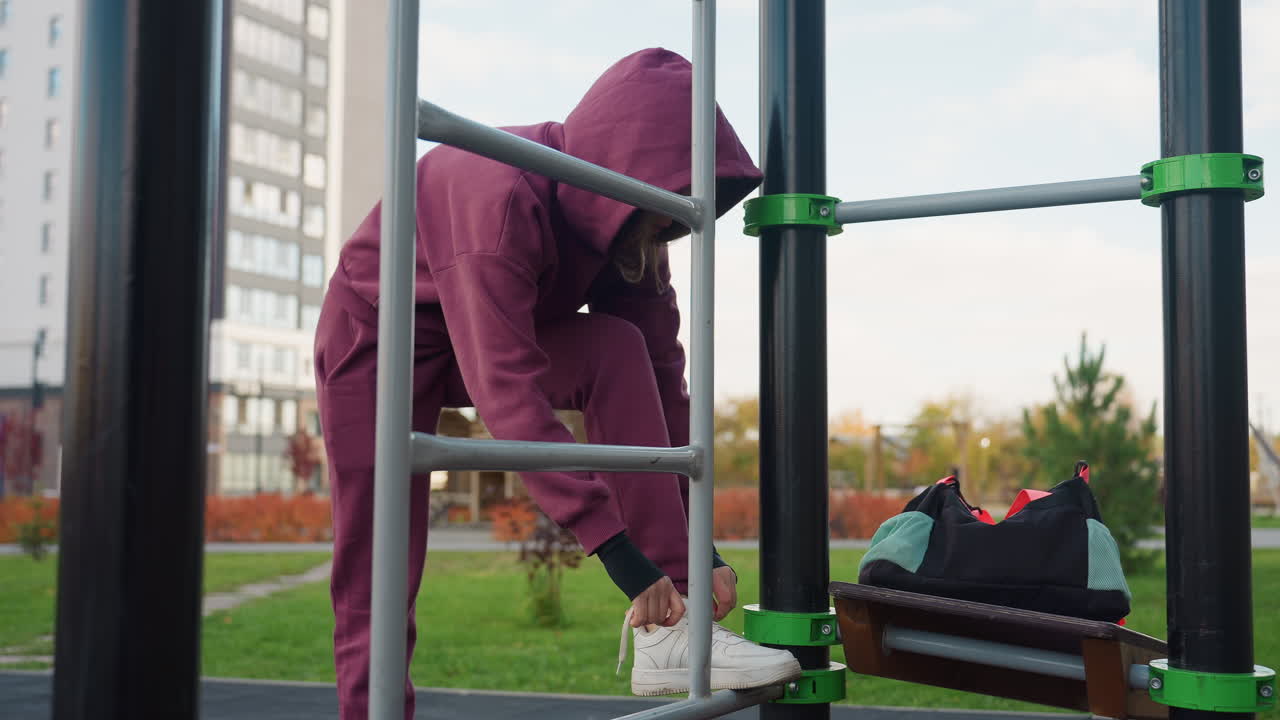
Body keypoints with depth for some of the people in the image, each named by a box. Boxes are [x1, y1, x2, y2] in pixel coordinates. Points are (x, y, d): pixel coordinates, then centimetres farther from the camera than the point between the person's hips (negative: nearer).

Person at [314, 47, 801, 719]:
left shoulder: (631, 223, -14)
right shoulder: (499, 194, -36)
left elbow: (661, 374, -12)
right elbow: (507, 390, -42)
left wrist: (697, 544, -17)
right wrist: (620, 551, -43)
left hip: (494, 336, 5)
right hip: (377, 339, -5)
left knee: (618, 349, -22)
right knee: (376, 586, -10)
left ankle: (668, 632, -25)